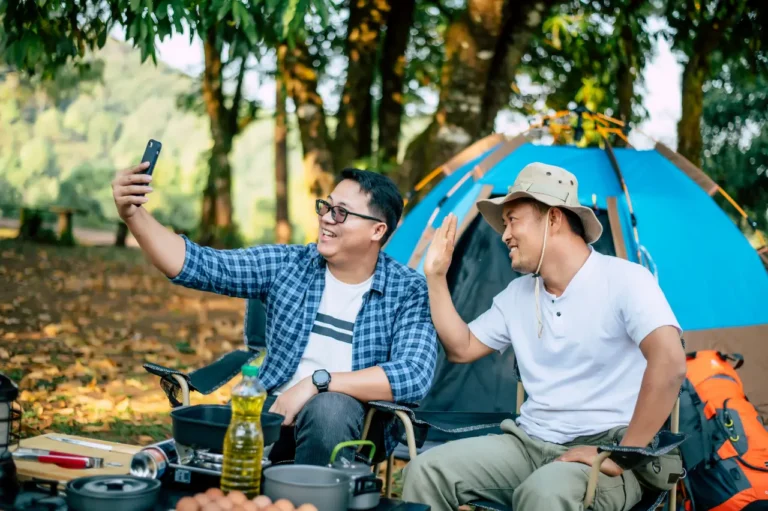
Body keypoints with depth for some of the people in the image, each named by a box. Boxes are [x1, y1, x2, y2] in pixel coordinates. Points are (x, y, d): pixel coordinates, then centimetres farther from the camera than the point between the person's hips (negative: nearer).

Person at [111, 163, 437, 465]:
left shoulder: (408, 291, -5)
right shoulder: (287, 264, 3)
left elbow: (414, 376, -19)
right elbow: (200, 266, -3)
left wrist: (318, 381, -25)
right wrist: (134, 215, -17)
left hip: (347, 419, -2)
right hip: (275, 407, 2)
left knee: (328, 408, -37)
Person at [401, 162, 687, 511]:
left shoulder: (623, 279, -10)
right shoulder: (517, 294, 14)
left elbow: (669, 363, -23)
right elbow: (461, 349, 20)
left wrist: (624, 455, -24)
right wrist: (436, 276, 12)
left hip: (600, 447, -6)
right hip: (529, 442, 7)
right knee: (426, 471, -15)